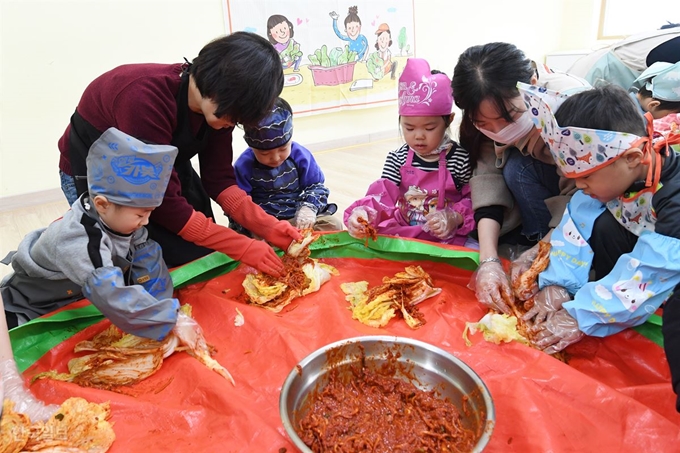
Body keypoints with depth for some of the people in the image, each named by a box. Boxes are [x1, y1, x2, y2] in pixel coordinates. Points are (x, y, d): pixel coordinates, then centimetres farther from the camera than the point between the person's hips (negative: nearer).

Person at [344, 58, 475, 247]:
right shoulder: (397, 159, 1)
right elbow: (383, 195, -7)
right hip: (401, 232, 2)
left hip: (446, 238, -1)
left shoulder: (462, 160, -6)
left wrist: (455, 217, -21)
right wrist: (364, 213, -27)